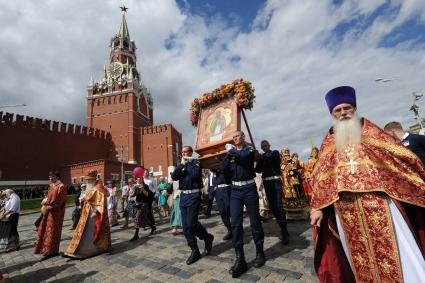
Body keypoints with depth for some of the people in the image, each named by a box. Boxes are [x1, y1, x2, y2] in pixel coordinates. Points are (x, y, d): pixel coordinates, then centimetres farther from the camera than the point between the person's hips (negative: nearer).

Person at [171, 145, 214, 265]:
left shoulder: (195, 162, -2)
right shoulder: (181, 164, 13)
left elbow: (195, 174, -20)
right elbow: (174, 177, -2)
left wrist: (188, 163, -9)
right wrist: (181, 164, -11)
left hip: (193, 195, -6)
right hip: (183, 195, 6)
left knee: (191, 223, -11)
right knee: (186, 226, 6)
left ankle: (207, 237, 17)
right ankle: (195, 251, 19)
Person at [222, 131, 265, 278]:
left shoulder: (249, 150, -1)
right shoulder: (231, 152, 11)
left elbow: (242, 156, -24)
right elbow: (223, 169, 2)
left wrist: (231, 150, -9)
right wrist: (228, 154, -6)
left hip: (249, 189, -3)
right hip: (235, 190, 4)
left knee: (255, 221, 7)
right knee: (235, 223, -2)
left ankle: (260, 252, 26)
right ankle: (240, 259, 5)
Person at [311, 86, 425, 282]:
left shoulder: (370, 130, 9)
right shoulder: (329, 141, 9)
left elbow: (399, 155, 7)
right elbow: (321, 176, 6)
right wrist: (317, 208, 0)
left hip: (377, 199, -1)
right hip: (345, 207, 1)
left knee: (394, 249, 5)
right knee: (359, 255, 13)